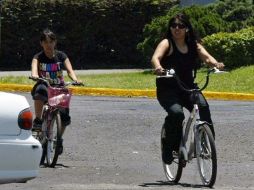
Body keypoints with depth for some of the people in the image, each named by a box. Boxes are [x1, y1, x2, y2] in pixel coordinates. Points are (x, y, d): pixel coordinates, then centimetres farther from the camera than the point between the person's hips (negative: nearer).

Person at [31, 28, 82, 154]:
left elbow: (69, 70, -12)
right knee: (41, 89, -40)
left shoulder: (61, 56, 1)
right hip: (44, 87, -1)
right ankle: (37, 120, -29)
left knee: (65, 117, -15)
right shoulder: (38, 57, -2)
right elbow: (34, 69, -21)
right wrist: (35, 76, -45)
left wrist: (75, 79, -33)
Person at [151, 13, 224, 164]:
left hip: (188, 87, 3)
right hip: (167, 89, -3)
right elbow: (156, 57, -24)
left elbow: (206, 56, -10)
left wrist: (215, 63, -34)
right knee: (176, 113, -30)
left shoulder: (193, 45, 7)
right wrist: (158, 67, -48)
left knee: (203, 107, -26)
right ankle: (169, 149, -12)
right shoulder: (167, 43, -6)